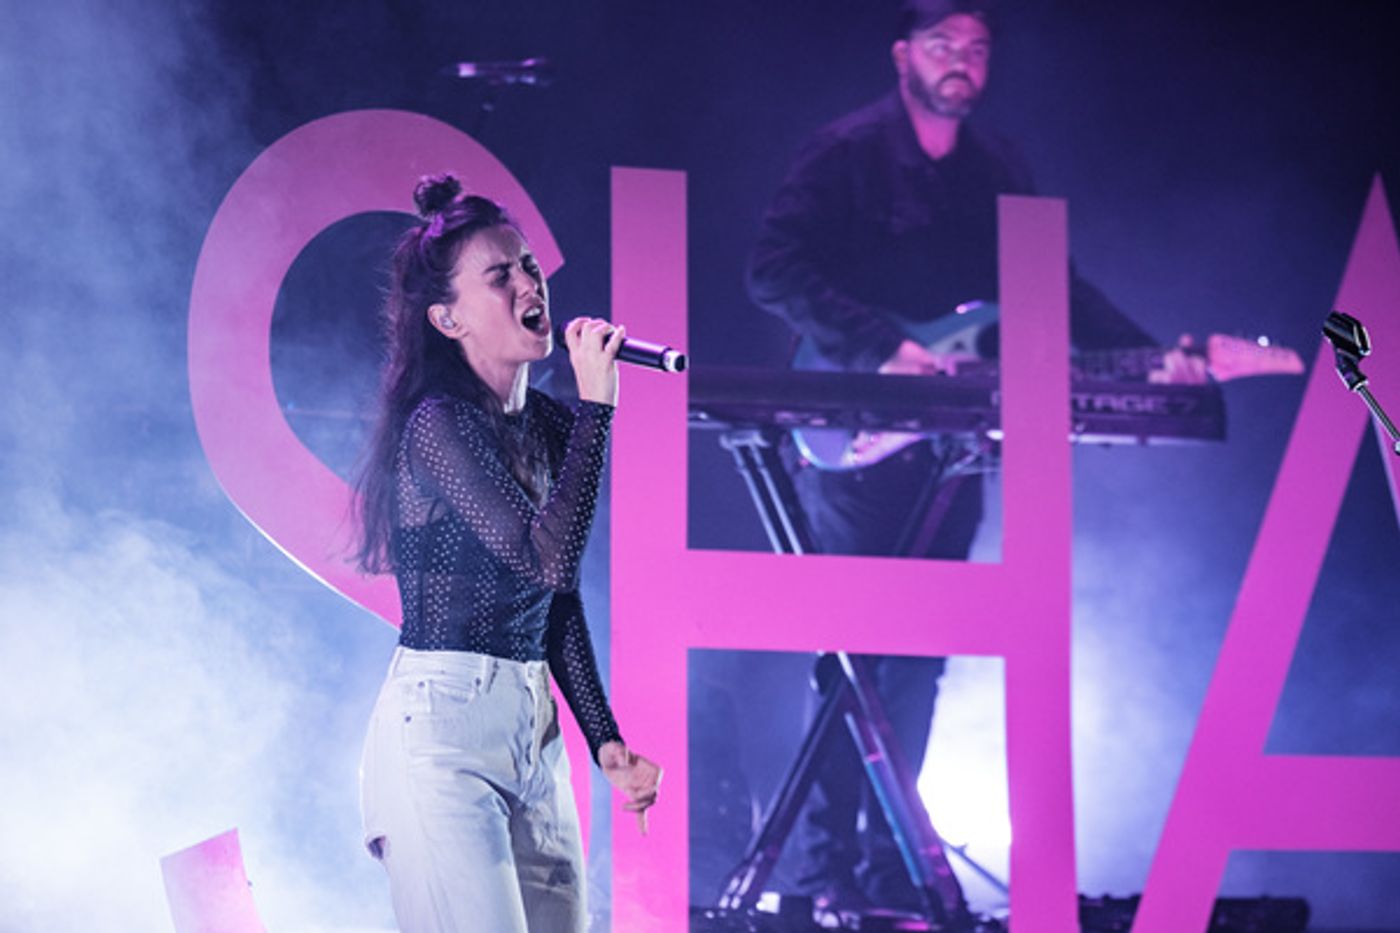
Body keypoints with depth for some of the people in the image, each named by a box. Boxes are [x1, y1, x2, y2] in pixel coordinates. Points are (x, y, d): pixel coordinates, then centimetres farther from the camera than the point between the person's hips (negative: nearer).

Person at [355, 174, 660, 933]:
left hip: (534, 736, 8)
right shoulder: (437, 425, -12)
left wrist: (605, 739, 12)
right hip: (440, 731, -8)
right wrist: (596, 403, -19)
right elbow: (548, 557, -23)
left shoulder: (547, 427, 12)